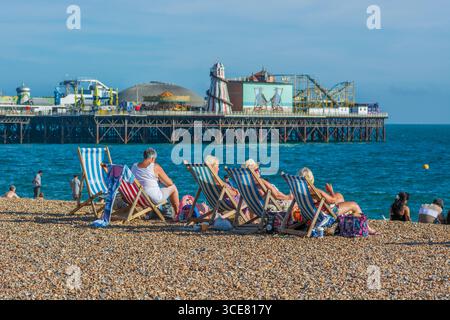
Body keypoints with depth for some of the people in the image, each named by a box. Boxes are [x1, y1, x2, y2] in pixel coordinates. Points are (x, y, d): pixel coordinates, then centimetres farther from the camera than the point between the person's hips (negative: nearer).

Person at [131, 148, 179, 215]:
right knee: (173, 187, 18)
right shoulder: (155, 167, -14)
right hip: (154, 199, -6)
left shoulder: (134, 166, 0)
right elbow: (169, 183, -8)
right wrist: (160, 180, 16)